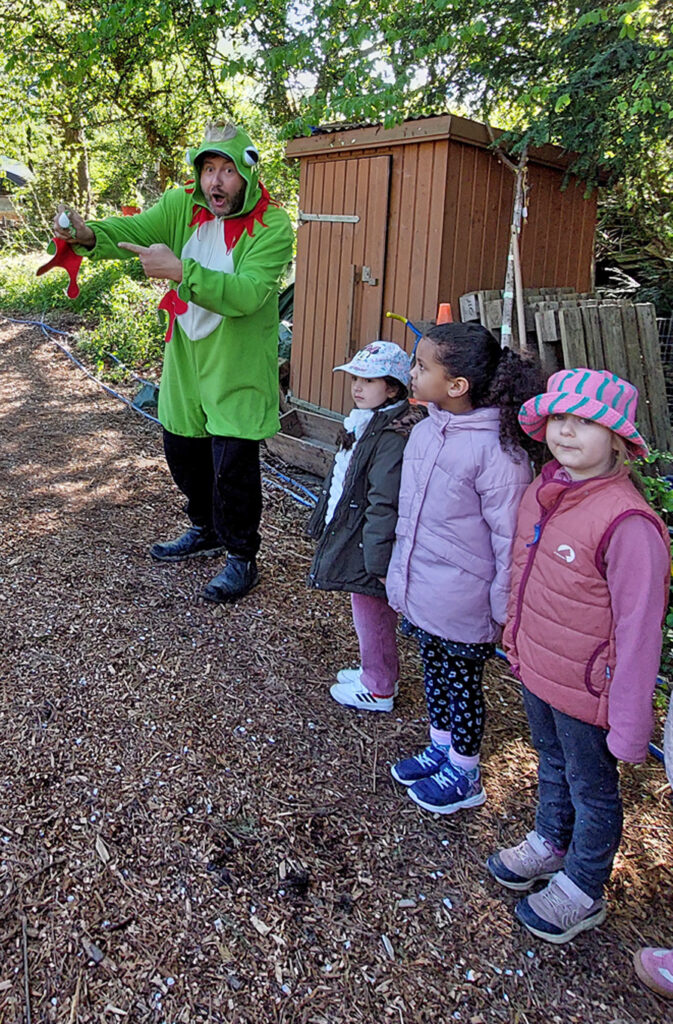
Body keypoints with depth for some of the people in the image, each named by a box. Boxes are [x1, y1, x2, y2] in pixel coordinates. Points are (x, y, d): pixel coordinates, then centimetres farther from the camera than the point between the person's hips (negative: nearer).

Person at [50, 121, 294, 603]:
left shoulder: (273, 226, -17)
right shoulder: (183, 205, -1)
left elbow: (245, 294, -29)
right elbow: (132, 230, -14)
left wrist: (180, 270, -38)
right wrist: (88, 235, -35)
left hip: (239, 369, -6)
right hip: (186, 359, 6)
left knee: (233, 466, -4)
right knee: (183, 451, 18)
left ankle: (242, 557, 18)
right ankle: (207, 530, 42)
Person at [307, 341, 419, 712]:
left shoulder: (392, 437, -24)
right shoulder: (364, 423, 9)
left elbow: (384, 504, -26)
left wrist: (378, 559, -24)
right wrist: (326, 519, 25)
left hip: (368, 545, -10)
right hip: (349, 534, 10)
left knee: (372, 614, 6)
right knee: (369, 613, 23)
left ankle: (378, 689, 24)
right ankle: (376, 672, 41)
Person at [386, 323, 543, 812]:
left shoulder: (496, 450, -25)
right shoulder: (424, 432, -1)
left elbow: (510, 538, -19)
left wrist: (503, 611, -13)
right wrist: (399, 573, 16)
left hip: (463, 602, -7)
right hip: (420, 594, 7)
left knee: (463, 682, 13)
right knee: (435, 671, 24)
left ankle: (465, 775, 36)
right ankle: (441, 749, 48)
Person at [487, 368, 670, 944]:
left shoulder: (626, 523, -27)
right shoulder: (541, 494, -4)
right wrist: (517, 640, 18)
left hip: (586, 689, -6)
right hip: (535, 669, 7)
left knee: (592, 789, 18)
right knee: (552, 767, 29)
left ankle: (582, 891, 41)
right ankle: (549, 845, 54)